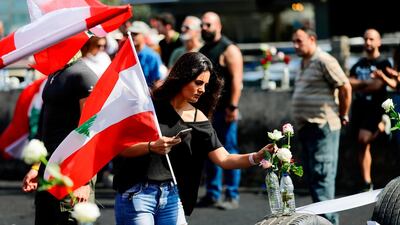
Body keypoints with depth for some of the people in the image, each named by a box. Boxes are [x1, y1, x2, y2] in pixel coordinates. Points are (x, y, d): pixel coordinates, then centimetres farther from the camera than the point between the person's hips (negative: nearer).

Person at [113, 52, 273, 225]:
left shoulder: (198, 119, 5)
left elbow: (224, 159, -2)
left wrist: (255, 157, -18)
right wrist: (151, 147, -28)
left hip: (171, 196, 4)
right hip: (136, 193, -4)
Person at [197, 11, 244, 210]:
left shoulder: (229, 50, -7)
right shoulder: (203, 51, 17)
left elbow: (236, 79, -14)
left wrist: (233, 107, -21)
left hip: (223, 110, -8)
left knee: (228, 151, -6)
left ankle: (232, 196, -3)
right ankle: (212, 194, 14)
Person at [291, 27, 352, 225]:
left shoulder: (324, 61, -10)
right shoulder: (304, 63, 19)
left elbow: (345, 87, -11)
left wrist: (343, 116, -4)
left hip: (322, 127, -10)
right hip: (305, 127, 10)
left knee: (321, 175, -13)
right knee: (311, 174, 12)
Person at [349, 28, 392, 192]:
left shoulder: (383, 63, -1)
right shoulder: (358, 65, 16)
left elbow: (377, 85, -13)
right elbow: (350, 83, 3)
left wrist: (358, 86, -3)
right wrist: (366, 82, -12)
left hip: (375, 108, -6)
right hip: (359, 108, 6)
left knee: (363, 140, -26)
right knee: (363, 146, 3)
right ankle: (367, 183, 5)